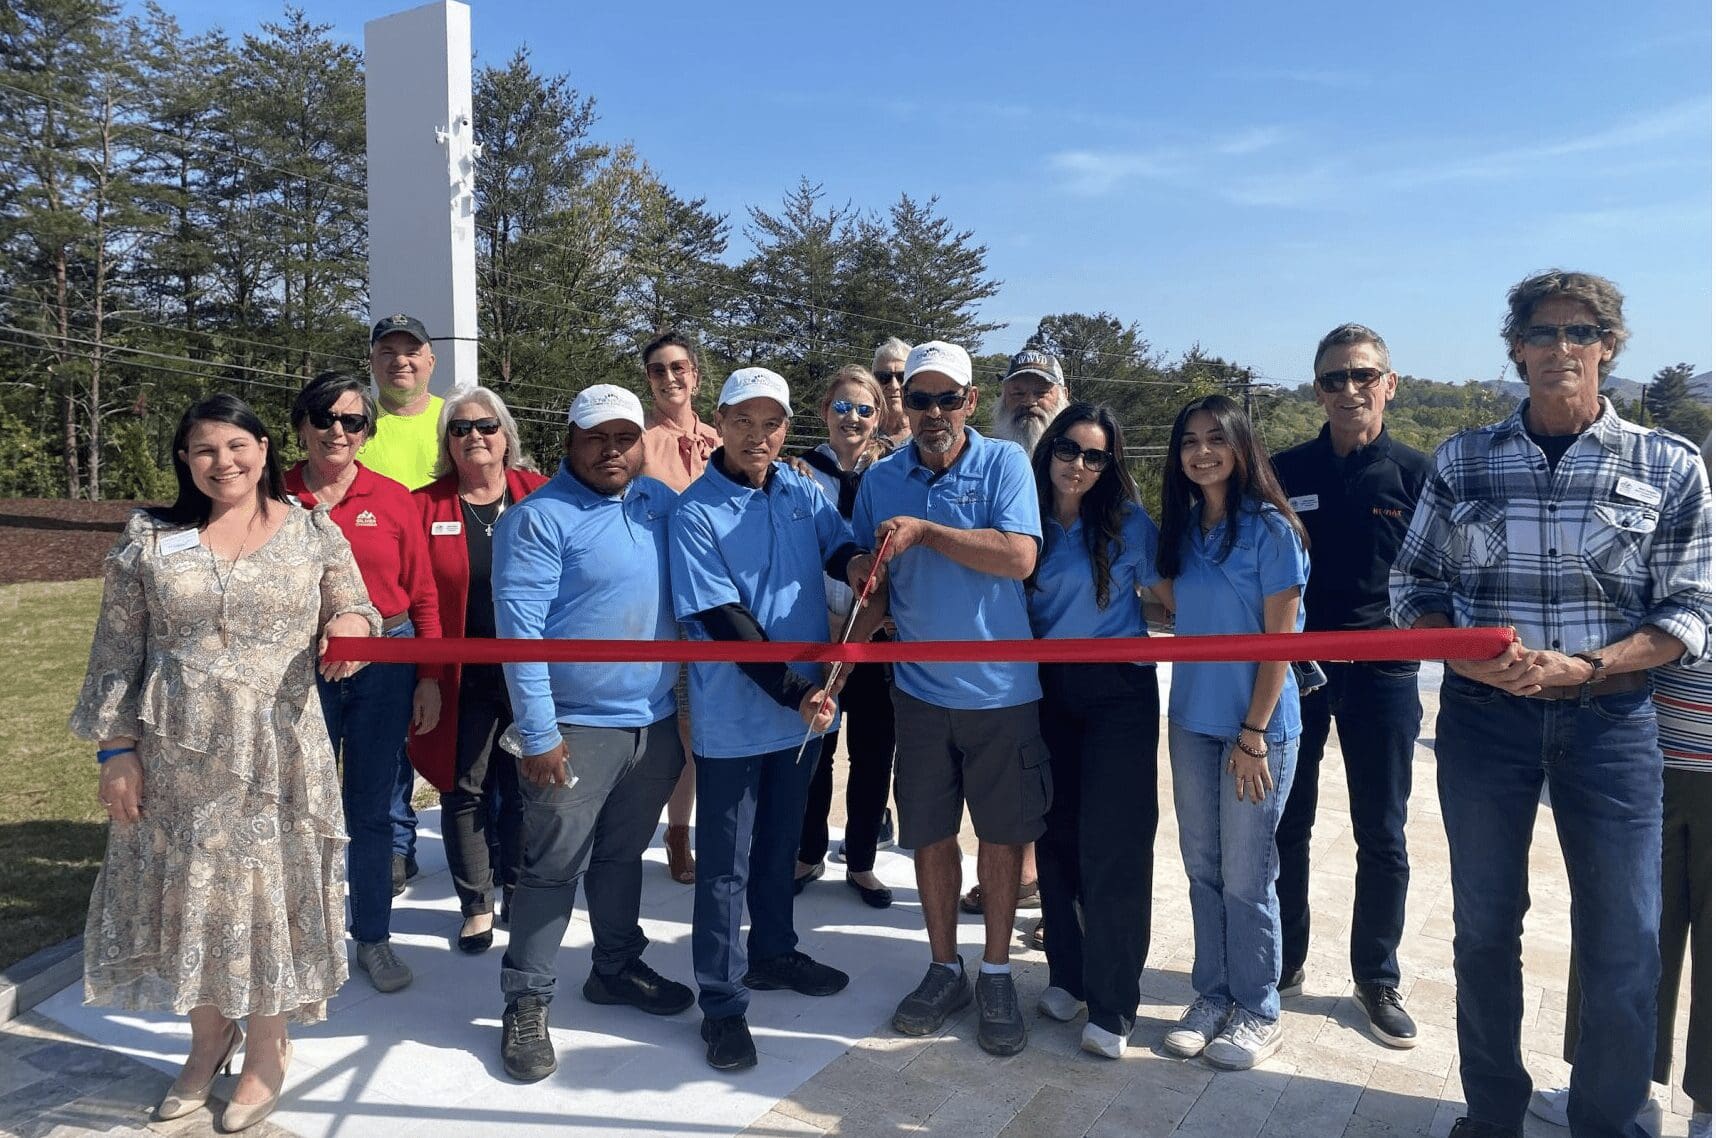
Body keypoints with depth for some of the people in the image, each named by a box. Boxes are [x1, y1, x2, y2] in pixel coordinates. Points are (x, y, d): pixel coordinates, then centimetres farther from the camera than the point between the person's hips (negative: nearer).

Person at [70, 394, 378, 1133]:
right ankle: (208, 1039, 34)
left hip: (277, 755, -1)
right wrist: (116, 748, 0)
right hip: (173, 755, 2)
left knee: (269, 893, 7)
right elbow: (117, 653, 4)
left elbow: (355, 615, 6)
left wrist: (351, 622, -18)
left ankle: (268, 1049, 28)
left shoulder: (314, 532, 1)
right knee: (184, 894, 11)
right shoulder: (150, 539, 2)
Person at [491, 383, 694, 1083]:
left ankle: (617, 968, 37)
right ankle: (526, 1002, 18)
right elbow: (519, 629, -16)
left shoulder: (660, 503, 7)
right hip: (575, 728, -6)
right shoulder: (538, 518, -12)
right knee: (552, 868, 3)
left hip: (655, 721, 6)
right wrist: (537, 733, -19)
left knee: (623, 855, 20)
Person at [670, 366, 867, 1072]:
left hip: (804, 705, 6)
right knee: (725, 863, 5)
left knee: (780, 844, 22)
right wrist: (797, 690, -21)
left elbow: (845, 550, -2)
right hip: (734, 716, -5)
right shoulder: (695, 512, -13)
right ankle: (721, 1002, 18)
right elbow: (725, 621, -17)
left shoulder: (803, 493, 4)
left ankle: (773, 953, 41)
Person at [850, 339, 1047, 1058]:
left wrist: (924, 530, -20)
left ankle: (996, 974, 26)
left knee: (1003, 832, 9)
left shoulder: (1004, 463, -7)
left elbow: (1019, 557, -21)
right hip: (919, 688, 3)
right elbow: (864, 571, 11)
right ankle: (944, 970, 29)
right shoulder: (881, 479, 4)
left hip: (1002, 687, -2)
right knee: (930, 834, 11)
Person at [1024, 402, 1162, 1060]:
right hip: (1048, 691, 4)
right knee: (1055, 837, 9)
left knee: (1111, 845, -4)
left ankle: (1111, 1006, 7)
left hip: (1117, 692, -3)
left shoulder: (1128, 524, -5)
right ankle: (1067, 974, 26)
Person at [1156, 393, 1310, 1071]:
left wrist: (1254, 734, -14)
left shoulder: (1270, 528, -10)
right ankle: (1212, 996, 27)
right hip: (1191, 721, 5)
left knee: (1246, 877, 3)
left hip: (1257, 726, -5)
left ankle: (1259, 1013, 21)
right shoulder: (1181, 529, 7)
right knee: (1203, 869, 12)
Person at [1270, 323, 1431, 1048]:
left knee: (1381, 837, 8)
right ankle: (1282, 963, 26)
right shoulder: (1285, 472, 3)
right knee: (1285, 828, 11)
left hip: (1381, 672, -1)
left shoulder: (1416, 474, 0)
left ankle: (1378, 980, 24)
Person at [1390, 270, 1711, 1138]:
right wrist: (1471, 654, -13)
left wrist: (1583, 666, -17)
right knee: (1484, 927, 12)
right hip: (1483, 714, 1)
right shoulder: (1462, 461, 3)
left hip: (1610, 718, -1)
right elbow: (1412, 588, 6)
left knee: (1624, 944, 4)